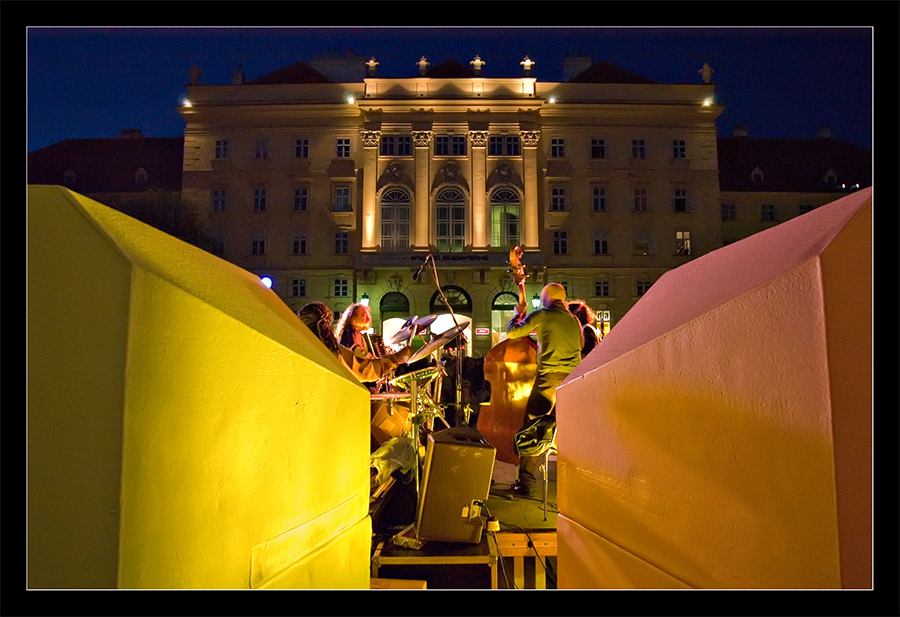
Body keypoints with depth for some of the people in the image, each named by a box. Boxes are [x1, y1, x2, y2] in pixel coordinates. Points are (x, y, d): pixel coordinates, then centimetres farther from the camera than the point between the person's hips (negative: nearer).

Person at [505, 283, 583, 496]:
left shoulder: (541, 315, 1)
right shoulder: (573, 319, 15)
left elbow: (511, 332, 1)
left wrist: (517, 316, 21)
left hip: (549, 377, -5)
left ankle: (526, 482, -3)